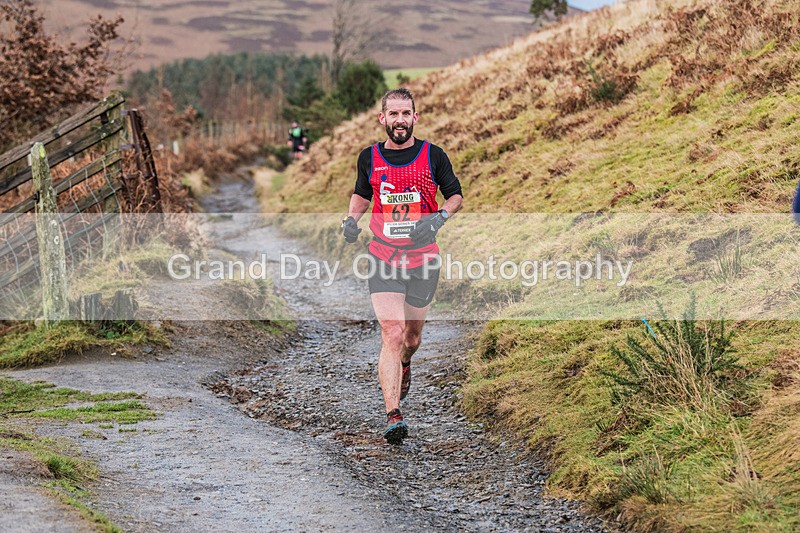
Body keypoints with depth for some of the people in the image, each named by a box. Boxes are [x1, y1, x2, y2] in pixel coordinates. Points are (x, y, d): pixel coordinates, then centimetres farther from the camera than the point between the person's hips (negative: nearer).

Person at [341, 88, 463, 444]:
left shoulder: (433, 156, -4)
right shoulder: (370, 158, 0)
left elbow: (456, 196, 5)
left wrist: (439, 217, -15)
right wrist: (352, 218, -2)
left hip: (423, 259, 1)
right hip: (384, 260, -1)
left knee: (412, 336, 16)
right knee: (391, 335, -15)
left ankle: (404, 365, 53)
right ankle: (393, 416, -20)